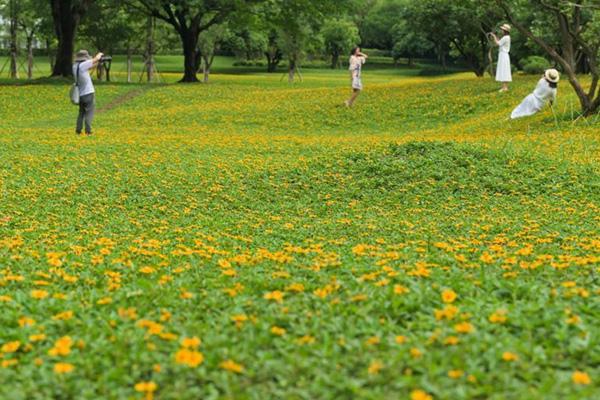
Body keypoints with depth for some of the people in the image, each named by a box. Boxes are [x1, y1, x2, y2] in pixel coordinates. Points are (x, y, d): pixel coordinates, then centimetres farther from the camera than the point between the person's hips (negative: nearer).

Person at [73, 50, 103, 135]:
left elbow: (90, 67, 17)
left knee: (81, 112, 17)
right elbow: (96, 59, -7)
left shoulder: (75, 66, 5)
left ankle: (78, 130, 14)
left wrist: (98, 63, 12)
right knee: (89, 112, -2)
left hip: (80, 95, 7)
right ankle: (88, 130, -7)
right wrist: (100, 54, 12)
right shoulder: (82, 65, -17)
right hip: (88, 93, -7)